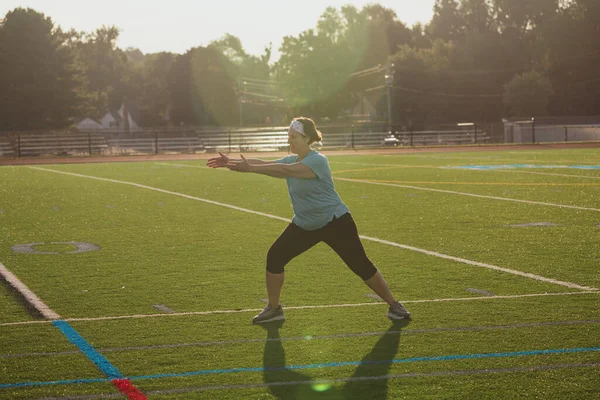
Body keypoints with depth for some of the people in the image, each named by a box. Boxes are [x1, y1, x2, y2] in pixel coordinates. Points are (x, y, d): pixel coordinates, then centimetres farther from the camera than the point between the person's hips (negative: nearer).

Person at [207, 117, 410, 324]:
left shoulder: (317, 160, -25)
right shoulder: (291, 160, 1)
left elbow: (285, 170, -39)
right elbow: (263, 164, -10)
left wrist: (249, 168, -45)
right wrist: (232, 162, -25)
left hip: (335, 222, -7)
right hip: (304, 225, 7)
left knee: (361, 266, -5)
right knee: (275, 257, -5)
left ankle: (394, 305, 11)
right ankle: (273, 308, 9)